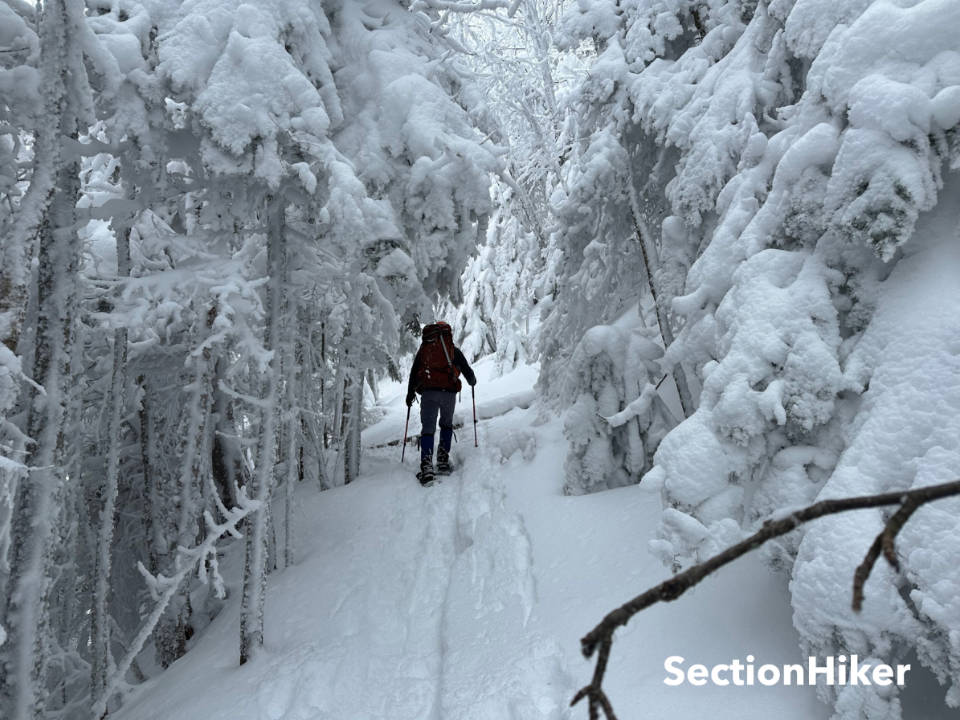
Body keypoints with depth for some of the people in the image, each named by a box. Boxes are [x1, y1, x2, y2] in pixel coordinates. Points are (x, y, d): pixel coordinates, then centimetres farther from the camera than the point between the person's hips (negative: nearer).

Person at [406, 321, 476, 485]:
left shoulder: (423, 348, 17)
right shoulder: (453, 350, 12)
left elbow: (414, 372, 19)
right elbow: (467, 370, 14)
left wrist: (410, 393, 29)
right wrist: (472, 381, 37)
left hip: (428, 392, 0)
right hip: (449, 392, 0)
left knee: (427, 428, -1)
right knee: (446, 425, 20)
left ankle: (426, 467, -17)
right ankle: (443, 461, 12)